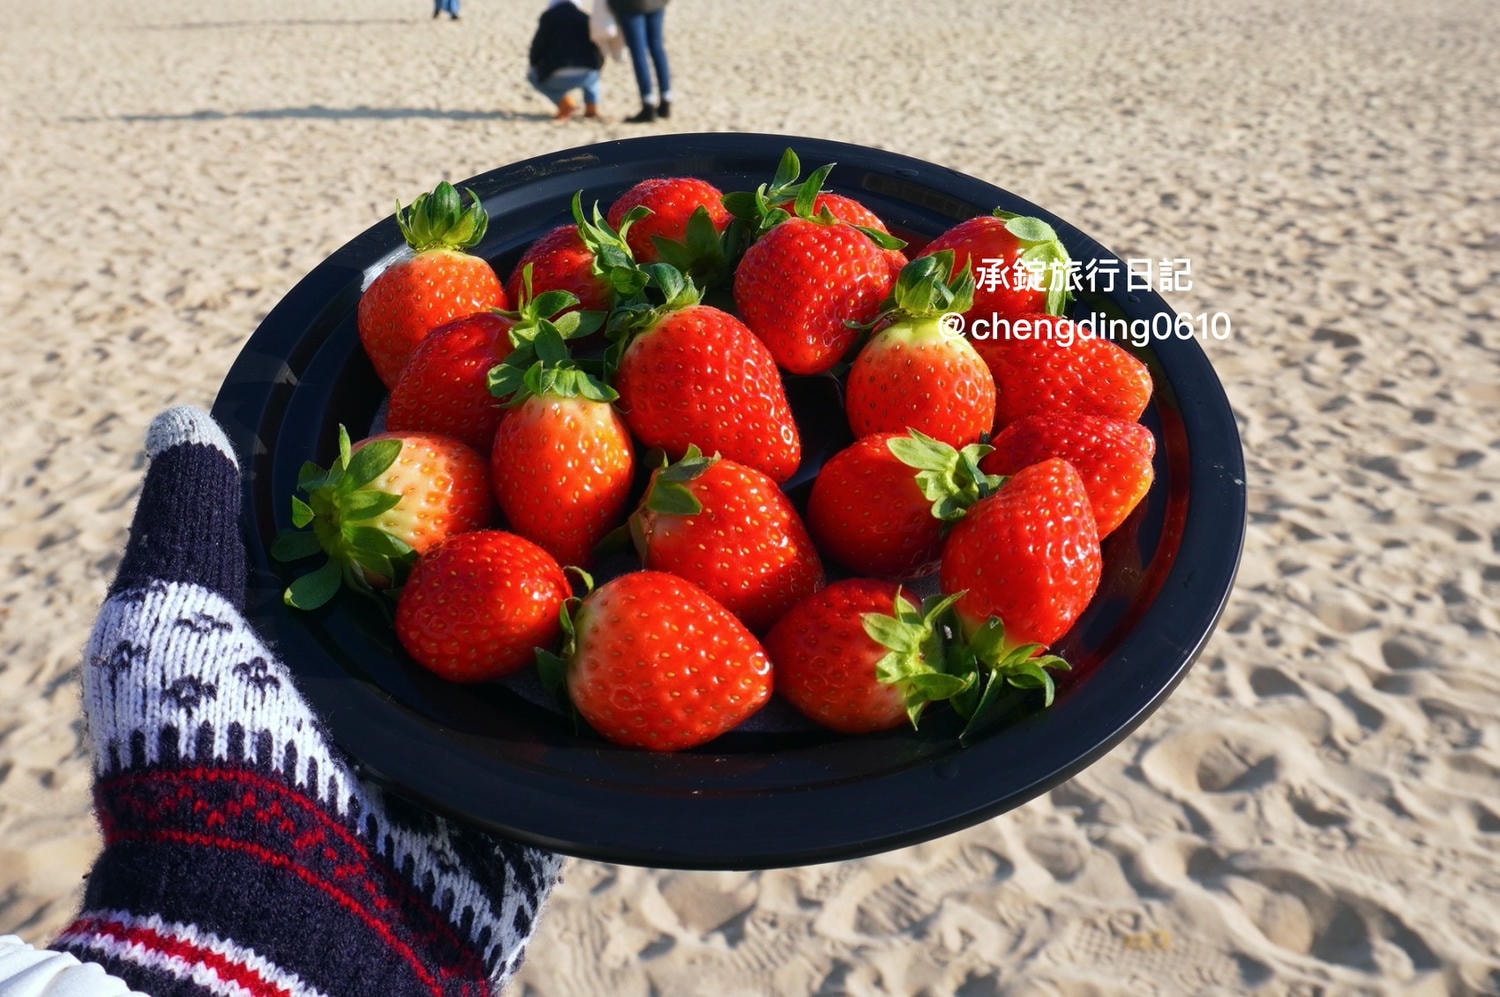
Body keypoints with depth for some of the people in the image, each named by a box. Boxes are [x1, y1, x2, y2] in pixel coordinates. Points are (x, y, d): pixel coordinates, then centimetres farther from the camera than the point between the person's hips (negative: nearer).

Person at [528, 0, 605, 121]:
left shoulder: (549, 16, 8)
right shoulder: (586, 17, 19)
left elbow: (538, 44, 6)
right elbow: (598, 48, 24)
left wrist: (533, 63, 26)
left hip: (560, 78, -4)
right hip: (588, 76, 4)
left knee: (532, 75, 27)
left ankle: (564, 102, 3)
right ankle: (592, 105, 16)